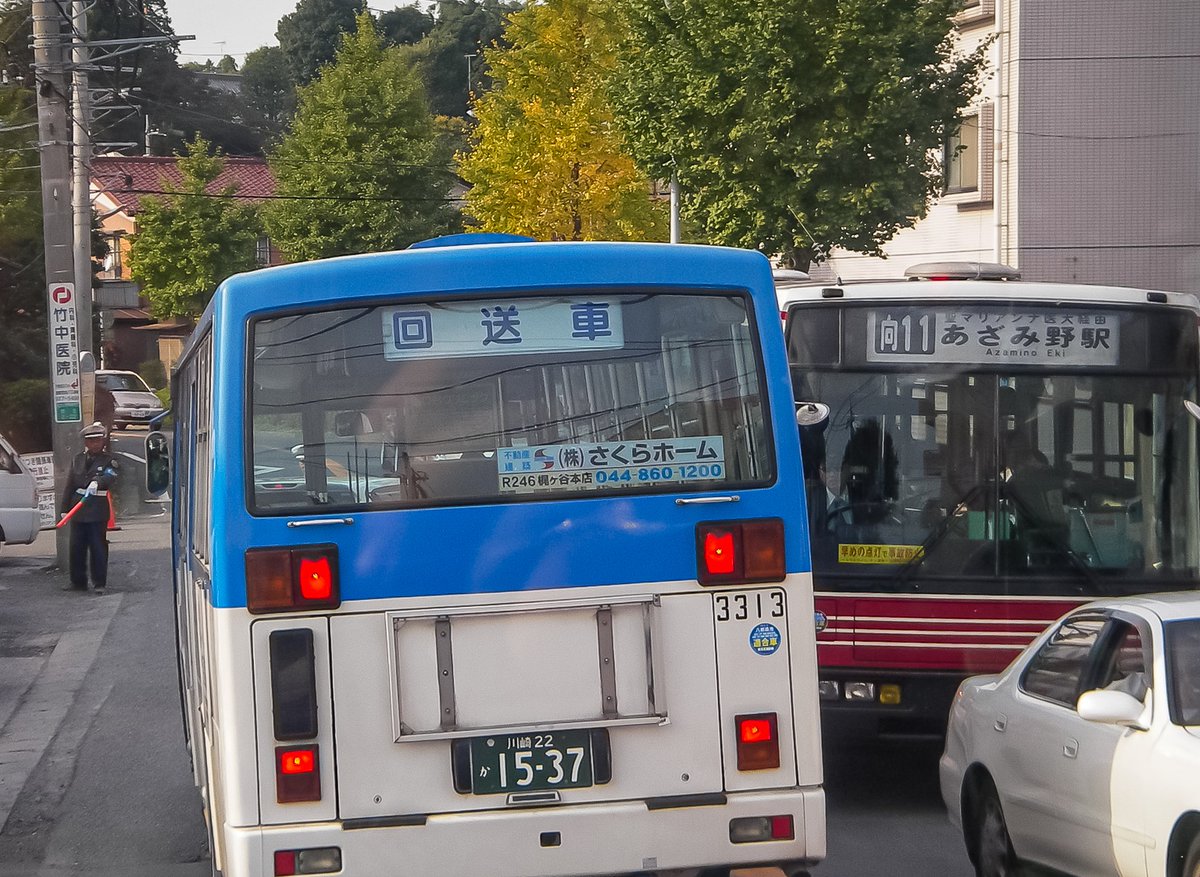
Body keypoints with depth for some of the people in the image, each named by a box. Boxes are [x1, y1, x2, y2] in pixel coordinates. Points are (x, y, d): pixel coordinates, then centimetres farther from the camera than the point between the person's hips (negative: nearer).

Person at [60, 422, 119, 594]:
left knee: (98, 547, -2)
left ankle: (100, 583, 4)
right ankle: (78, 581, 20)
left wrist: (97, 482, -42)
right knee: (76, 547, 9)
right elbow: (69, 485, 12)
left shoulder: (108, 460, -1)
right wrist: (65, 508, 7)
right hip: (78, 508, 4)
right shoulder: (78, 459, 11)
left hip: (98, 510, -4)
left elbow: (110, 476, -21)